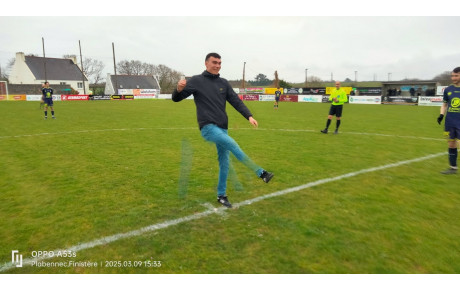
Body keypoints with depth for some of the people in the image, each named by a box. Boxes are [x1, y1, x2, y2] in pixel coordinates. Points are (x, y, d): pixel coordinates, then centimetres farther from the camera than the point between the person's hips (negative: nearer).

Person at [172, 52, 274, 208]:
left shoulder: (224, 83, 12)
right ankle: (261, 173, -21)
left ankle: (221, 195, 21)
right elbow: (176, 98, -2)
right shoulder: (196, 81, -1)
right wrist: (179, 89, -26)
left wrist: (249, 116, -7)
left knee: (224, 162, 6)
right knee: (232, 144, -28)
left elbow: (236, 101, 8)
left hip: (222, 128, 6)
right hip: (208, 128, -5)